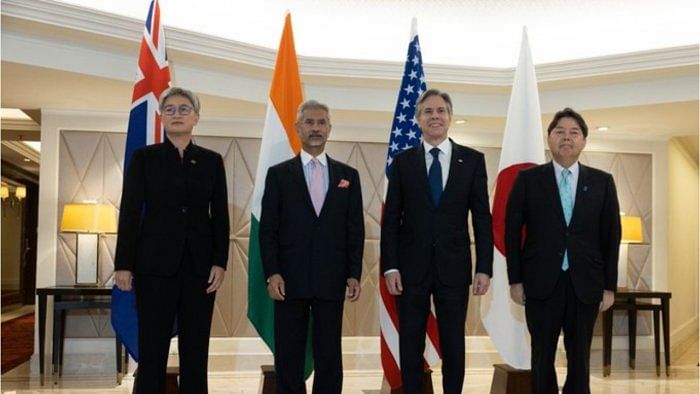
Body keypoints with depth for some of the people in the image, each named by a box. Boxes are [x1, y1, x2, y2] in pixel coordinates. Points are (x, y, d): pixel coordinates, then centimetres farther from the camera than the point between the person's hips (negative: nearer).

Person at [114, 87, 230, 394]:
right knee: (152, 348, 0)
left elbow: (220, 215, 6)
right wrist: (123, 265, -7)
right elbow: (130, 213, -1)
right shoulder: (144, 157, 3)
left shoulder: (211, 161, 8)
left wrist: (220, 262, -4)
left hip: (199, 264, 2)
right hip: (155, 263, -2)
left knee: (196, 348, 5)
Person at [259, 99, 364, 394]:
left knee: (330, 358, 6)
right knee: (288, 358, 5)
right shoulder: (278, 174, 5)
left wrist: (354, 275, 0)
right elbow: (268, 229, 1)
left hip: (331, 280, 1)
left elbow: (355, 230, 7)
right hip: (290, 279, -1)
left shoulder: (348, 175, 9)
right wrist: (272, 274, -8)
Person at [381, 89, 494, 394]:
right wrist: (390, 267, -5)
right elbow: (391, 219, 2)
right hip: (412, 267, 0)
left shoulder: (472, 160, 3)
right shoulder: (403, 162, 3)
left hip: (453, 267, 0)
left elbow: (482, 218, 1)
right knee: (411, 346, 8)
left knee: (453, 346, 10)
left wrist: (484, 268, -4)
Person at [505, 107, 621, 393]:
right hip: (541, 283, -1)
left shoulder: (602, 182, 4)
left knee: (580, 358, 9)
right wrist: (515, 281, -3)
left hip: (585, 284, 1)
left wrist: (609, 286, 1)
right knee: (542, 356, 8)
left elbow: (611, 236, 5)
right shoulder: (527, 179, 1)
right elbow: (512, 232, 1)